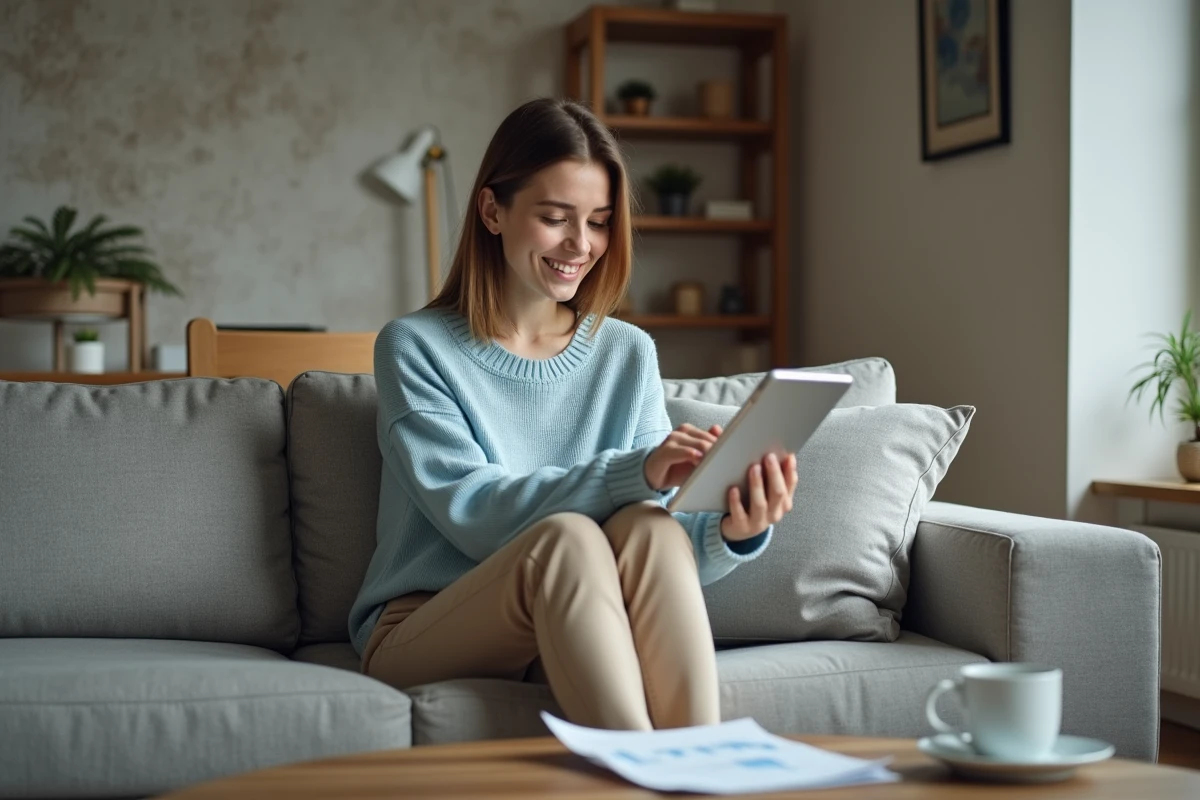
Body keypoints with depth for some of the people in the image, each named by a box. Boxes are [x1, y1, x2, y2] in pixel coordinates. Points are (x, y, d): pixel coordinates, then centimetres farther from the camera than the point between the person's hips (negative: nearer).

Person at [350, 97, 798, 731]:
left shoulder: (628, 355, 8)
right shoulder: (415, 347, -3)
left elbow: (667, 544, -2)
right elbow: (468, 511, -18)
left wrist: (733, 534, -26)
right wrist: (633, 473, -32)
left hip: (579, 633, 3)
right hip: (418, 629, -3)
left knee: (648, 525, -29)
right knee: (567, 535, -33)